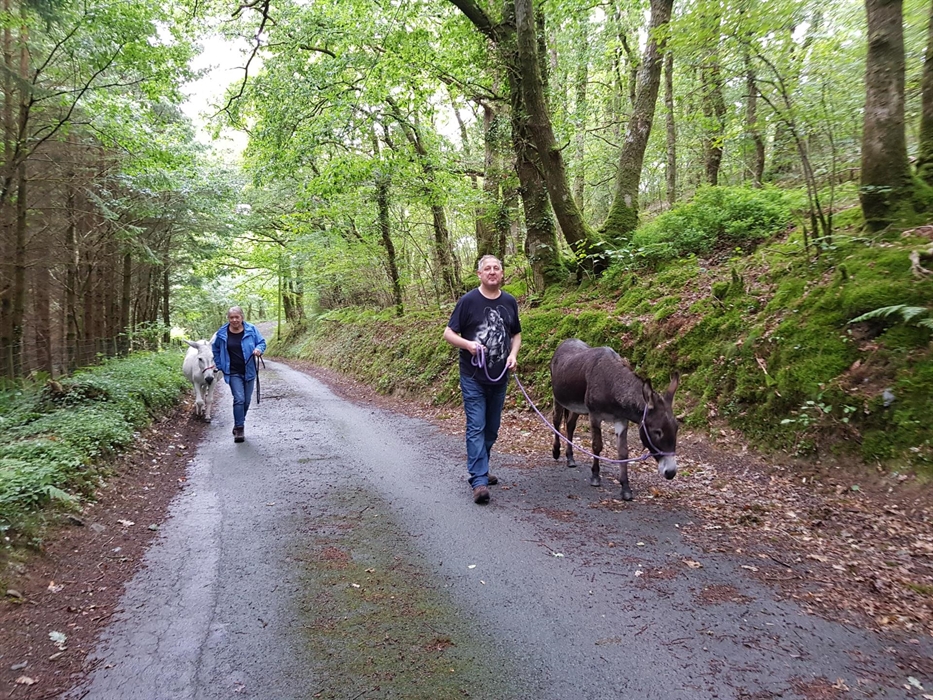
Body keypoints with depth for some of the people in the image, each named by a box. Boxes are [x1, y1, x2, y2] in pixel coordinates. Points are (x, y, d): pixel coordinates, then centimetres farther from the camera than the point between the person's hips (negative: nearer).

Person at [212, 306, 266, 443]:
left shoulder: (251, 330, -5)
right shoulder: (222, 333, -2)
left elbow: (262, 342, 2)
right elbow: (215, 349, 14)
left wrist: (259, 349, -21)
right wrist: (220, 365, 9)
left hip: (249, 372, 2)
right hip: (233, 373, -2)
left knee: (246, 401, 9)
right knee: (239, 399, -15)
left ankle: (239, 425, 30)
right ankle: (239, 429, -8)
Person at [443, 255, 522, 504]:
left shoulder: (510, 302, 6)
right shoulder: (468, 301, -7)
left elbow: (516, 334, 16)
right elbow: (449, 333, -4)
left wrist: (513, 354, -3)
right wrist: (467, 344, -23)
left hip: (499, 378, 5)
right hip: (473, 378, -5)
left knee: (492, 428, 13)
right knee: (476, 428, -9)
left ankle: (479, 470, 30)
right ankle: (479, 481, -9)